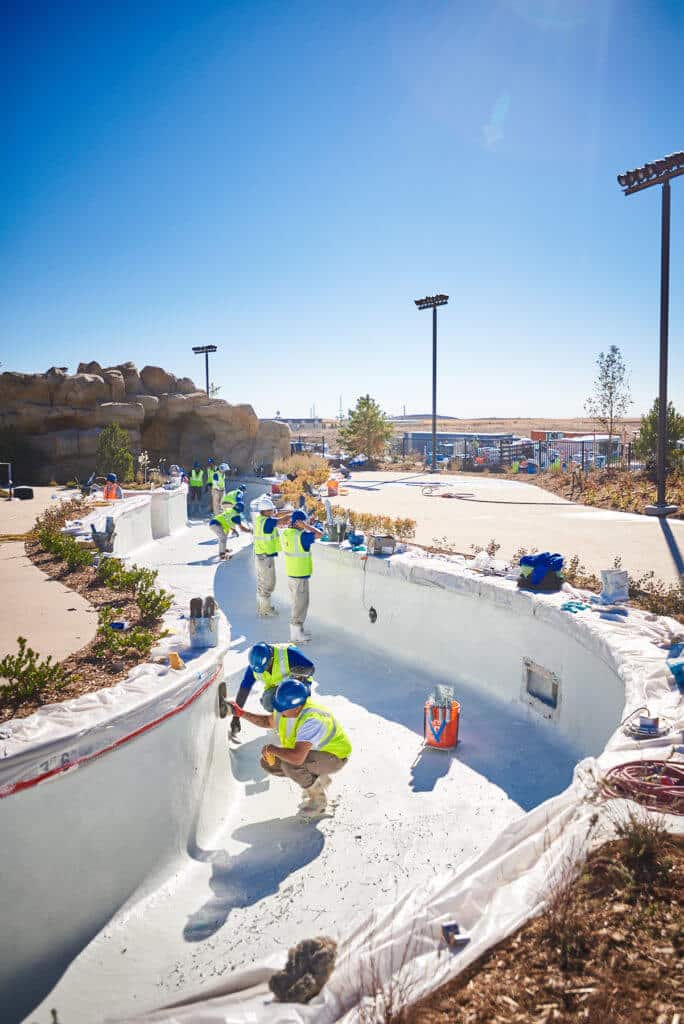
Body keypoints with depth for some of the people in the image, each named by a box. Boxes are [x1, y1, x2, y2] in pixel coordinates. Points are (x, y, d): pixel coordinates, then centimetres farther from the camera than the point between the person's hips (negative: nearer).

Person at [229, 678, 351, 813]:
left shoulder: (312, 720, -39)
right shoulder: (285, 708, -13)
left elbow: (297, 757, -46)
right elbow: (268, 722, 10)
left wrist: (272, 749, -29)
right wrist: (241, 713, -2)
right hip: (307, 750, 9)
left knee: (289, 764, -32)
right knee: (268, 762, 0)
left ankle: (318, 798, -5)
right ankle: (318, 780, 10)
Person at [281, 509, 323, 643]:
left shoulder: (284, 534, 2)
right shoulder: (301, 536, -21)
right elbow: (320, 534, -15)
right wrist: (305, 526, -12)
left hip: (290, 574, 8)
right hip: (300, 577, -8)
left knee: (297, 604, 20)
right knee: (300, 605, 3)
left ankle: (297, 631, 29)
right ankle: (296, 635, 10)